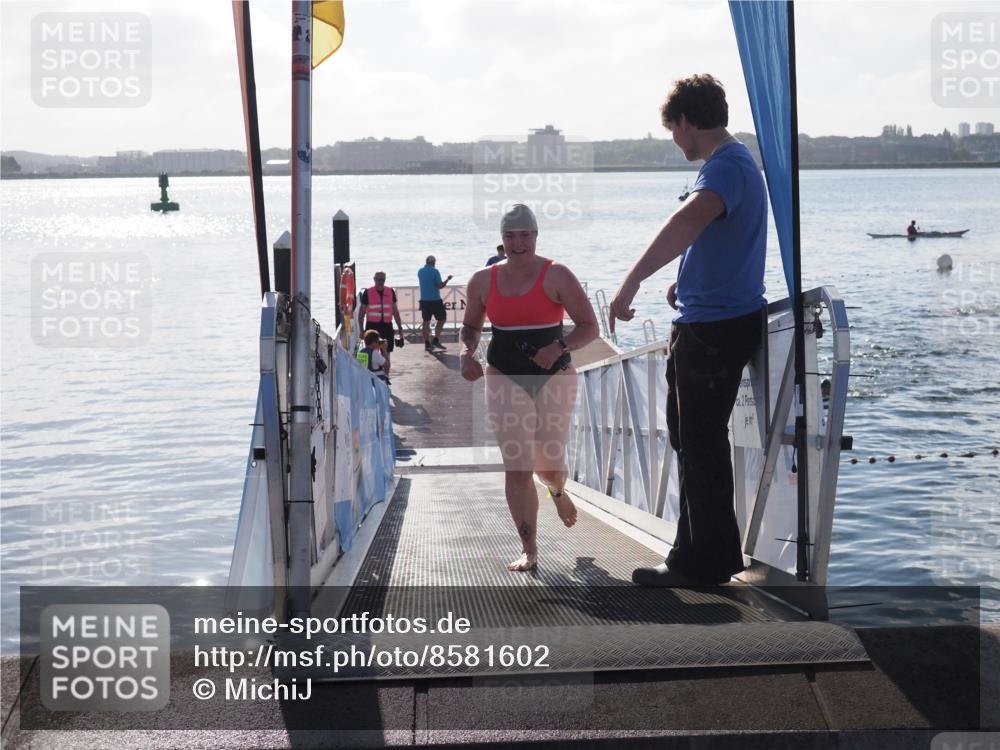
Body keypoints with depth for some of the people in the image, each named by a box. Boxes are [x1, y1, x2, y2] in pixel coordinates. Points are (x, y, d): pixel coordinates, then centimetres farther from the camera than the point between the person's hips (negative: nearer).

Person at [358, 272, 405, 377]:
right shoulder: (368, 292, -3)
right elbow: (362, 312, 1)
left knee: (387, 354, 7)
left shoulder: (390, 291, 6)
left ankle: (386, 376, 18)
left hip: (387, 326, 3)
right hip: (372, 326, -3)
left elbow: (395, 311, 12)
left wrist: (400, 327, 10)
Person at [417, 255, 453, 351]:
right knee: (442, 318, 6)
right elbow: (440, 285, -13)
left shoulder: (420, 272, 8)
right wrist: (447, 280, 3)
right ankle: (436, 340, -3)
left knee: (426, 321, 8)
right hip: (435, 300, -6)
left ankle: (427, 343, 6)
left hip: (424, 300, 6)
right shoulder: (435, 271, -11)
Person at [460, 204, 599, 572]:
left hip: (554, 378, -1)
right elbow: (471, 326, 18)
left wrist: (560, 346, -23)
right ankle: (529, 551, 0)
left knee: (549, 462, 9)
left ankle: (558, 492, 49)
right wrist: (467, 352, -3)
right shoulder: (482, 281, 3)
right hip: (505, 379, 1)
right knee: (516, 467, -7)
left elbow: (589, 327, -6)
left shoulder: (556, 276, -6)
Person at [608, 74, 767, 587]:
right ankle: (699, 553, 28)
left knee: (701, 444, -2)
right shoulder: (733, 162, 16)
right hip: (707, 319, 11)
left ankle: (705, 563, 9)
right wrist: (686, 282, 31)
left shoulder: (727, 166, -19)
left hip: (715, 327, -11)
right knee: (691, 436, 18)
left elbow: (689, 222, -39)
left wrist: (633, 281, -46)